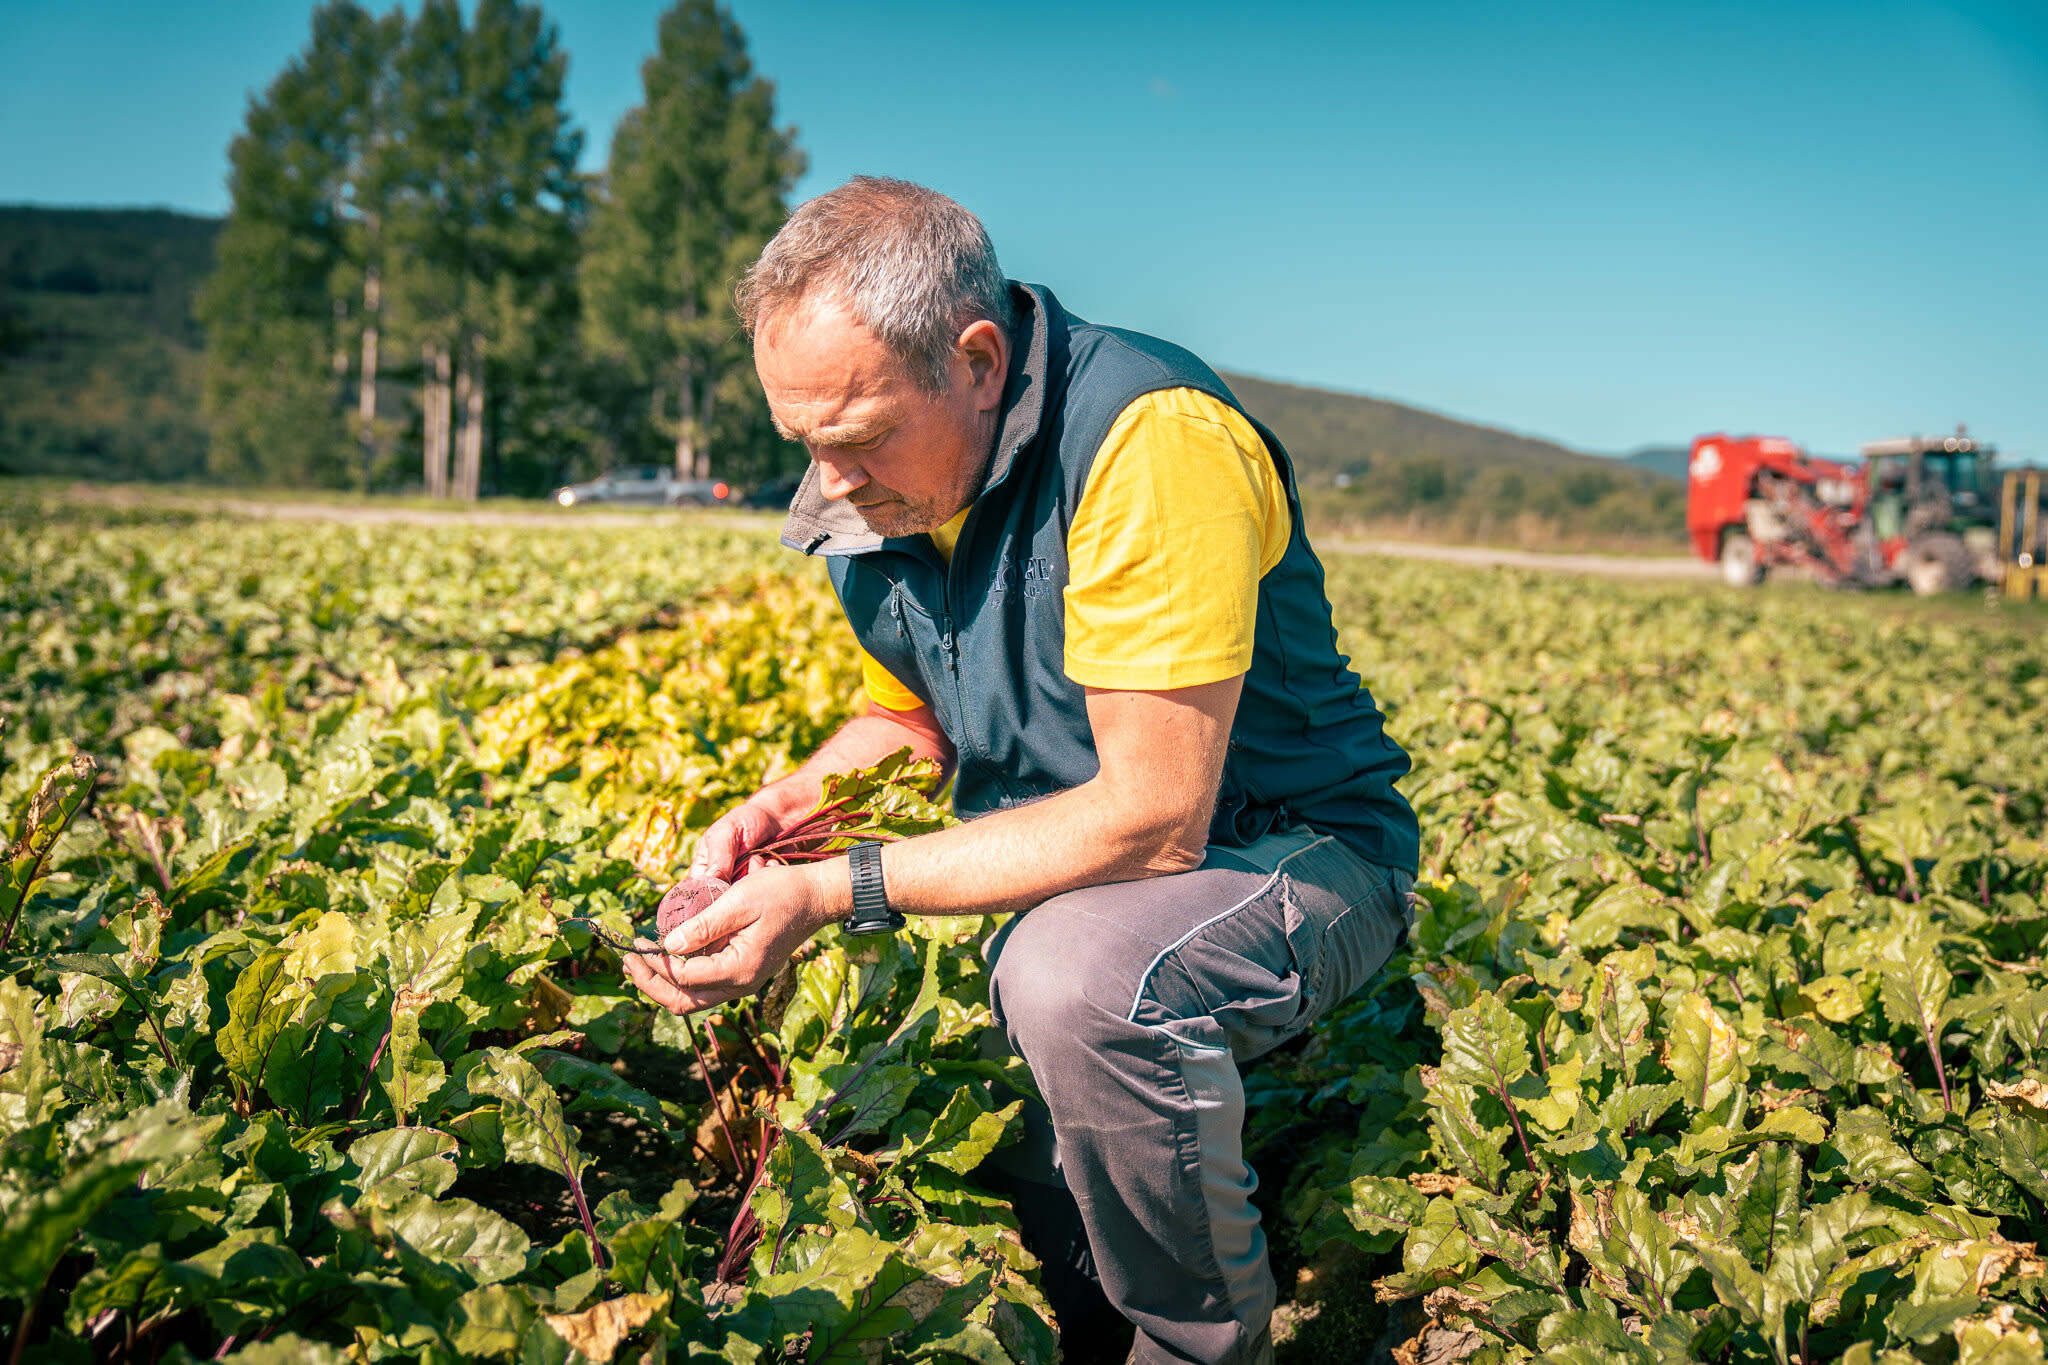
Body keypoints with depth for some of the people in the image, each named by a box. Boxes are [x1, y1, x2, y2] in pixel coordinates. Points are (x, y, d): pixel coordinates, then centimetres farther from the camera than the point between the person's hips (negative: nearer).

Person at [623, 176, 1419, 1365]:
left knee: (1076, 977, -35)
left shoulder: (1150, 442, -29)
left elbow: (1152, 820, -30)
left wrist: (840, 892, -30)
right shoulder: (872, 486, -3)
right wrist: (792, 800, -9)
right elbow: (910, 712, 13)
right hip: (1060, 869, 8)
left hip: (1288, 858, -7)